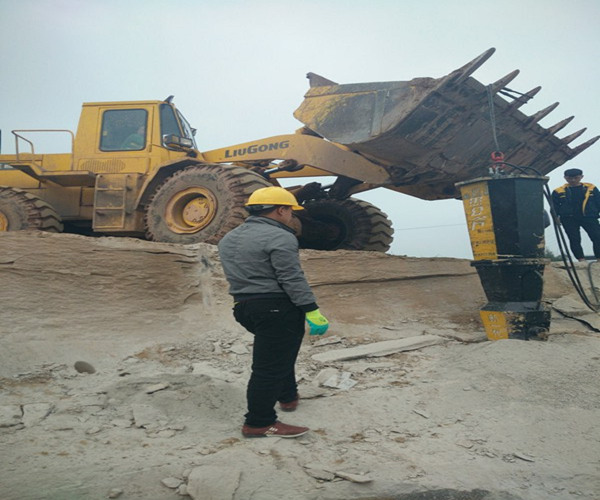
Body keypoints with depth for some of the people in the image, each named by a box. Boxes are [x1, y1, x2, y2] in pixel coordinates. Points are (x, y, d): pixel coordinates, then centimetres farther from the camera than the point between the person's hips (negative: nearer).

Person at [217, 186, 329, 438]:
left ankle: (287, 397, 38)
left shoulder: (229, 239, 14)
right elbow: (292, 279, -18)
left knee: (280, 354, 26)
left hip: (245, 306, 9)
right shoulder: (279, 237, -14)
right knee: (270, 366, -4)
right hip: (277, 309, -9)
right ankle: (259, 423, 1)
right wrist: (312, 311, -16)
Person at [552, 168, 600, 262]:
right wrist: (556, 216, -7)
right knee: (574, 240, -1)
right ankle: (581, 259, 6)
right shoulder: (558, 191, 4)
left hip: (589, 217, 0)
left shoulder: (591, 188, 7)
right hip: (569, 220, 0)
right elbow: (555, 207, 8)